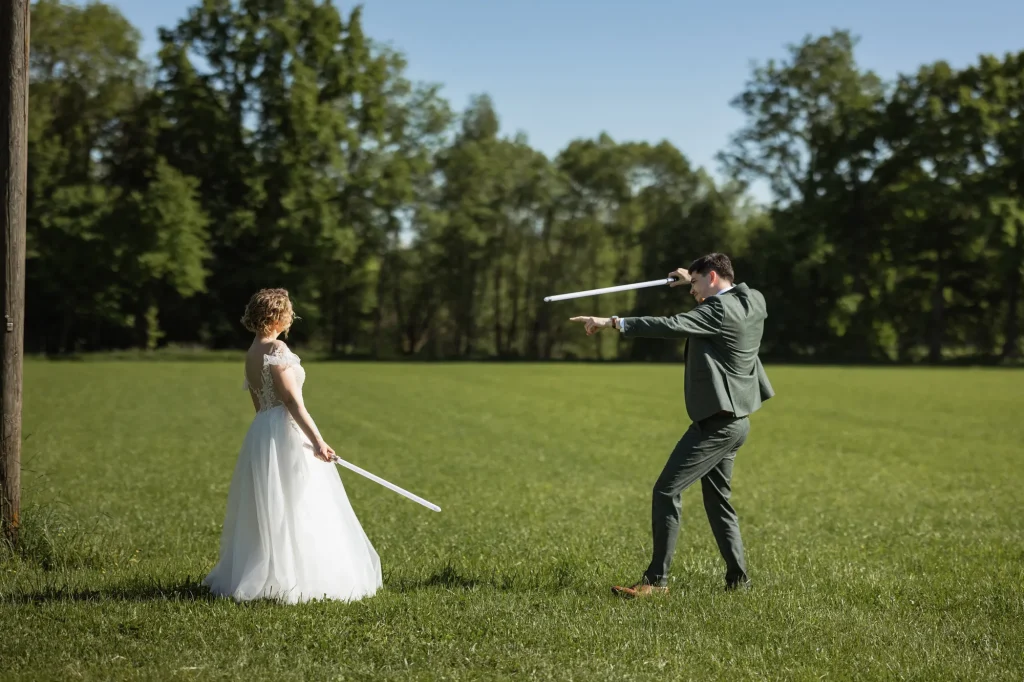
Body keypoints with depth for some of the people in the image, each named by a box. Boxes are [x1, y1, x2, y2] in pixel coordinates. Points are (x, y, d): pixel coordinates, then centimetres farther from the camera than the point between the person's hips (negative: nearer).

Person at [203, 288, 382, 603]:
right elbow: (291, 399, -18)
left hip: (261, 432, 9)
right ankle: (293, 578, -6)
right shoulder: (276, 349, -12)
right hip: (286, 431, -9)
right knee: (295, 509, -6)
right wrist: (316, 439, -20)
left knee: (267, 512, 12)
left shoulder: (251, 355, 16)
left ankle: (258, 577, 14)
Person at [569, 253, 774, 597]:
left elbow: (671, 325, -28)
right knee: (717, 499, 19)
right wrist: (694, 282, 31)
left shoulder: (719, 310, -18)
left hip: (716, 423, -10)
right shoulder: (753, 302, 8)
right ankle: (737, 578, 22)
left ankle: (656, 579, -10)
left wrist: (613, 322, -28)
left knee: (666, 492, -10)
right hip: (734, 421, 10)